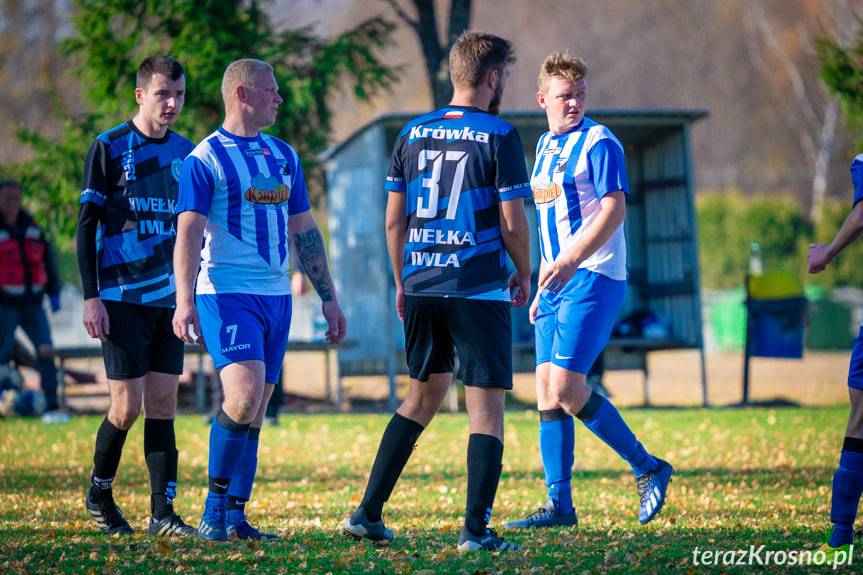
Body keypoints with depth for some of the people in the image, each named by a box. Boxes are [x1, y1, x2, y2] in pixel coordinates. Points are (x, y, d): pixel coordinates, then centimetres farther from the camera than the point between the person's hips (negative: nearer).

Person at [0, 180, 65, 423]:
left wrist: (53, 293, 12)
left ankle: (51, 408, -4)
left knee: (46, 351, -6)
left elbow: (47, 261, 17)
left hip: (32, 303, 4)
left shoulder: (32, 227, 10)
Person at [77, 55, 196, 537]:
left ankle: (163, 513, 3)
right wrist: (91, 297, -10)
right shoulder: (109, 148, -4)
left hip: (168, 298, 4)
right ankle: (100, 493, 17)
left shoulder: (186, 152, 11)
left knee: (163, 403, 1)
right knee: (128, 407, -5)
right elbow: (86, 226, -4)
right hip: (122, 297, -4)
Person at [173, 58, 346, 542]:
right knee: (243, 398, -20)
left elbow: (304, 230, 21)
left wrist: (329, 298, 18)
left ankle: (235, 517, 9)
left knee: (254, 413, 5)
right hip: (227, 293, -7)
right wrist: (185, 301, -22)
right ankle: (215, 507, -8)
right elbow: (189, 233, -11)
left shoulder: (284, 156, 16)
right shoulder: (205, 159, -4)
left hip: (277, 297, 7)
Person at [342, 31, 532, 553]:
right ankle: (476, 530, -5)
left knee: (424, 398, 19)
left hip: (421, 288, 6)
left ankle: (368, 513, 15)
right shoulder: (499, 136, -7)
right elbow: (512, 222, -9)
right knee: (486, 408, 1)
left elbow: (394, 220, 10)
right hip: (478, 290, -6)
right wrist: (523, 275, 7)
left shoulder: (412, 134, 8)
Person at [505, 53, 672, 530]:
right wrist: (542, 287, 22)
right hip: (558, 281, 8)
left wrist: (570, 260, -29)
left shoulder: (598, 142, -7)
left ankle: (649, 469, -1)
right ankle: (559, 504, 7)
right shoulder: (546, 146, 17)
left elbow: (614, 210, -17)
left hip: (593, 278, -8)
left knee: (566, 388, -14)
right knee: (546, 389, 3)